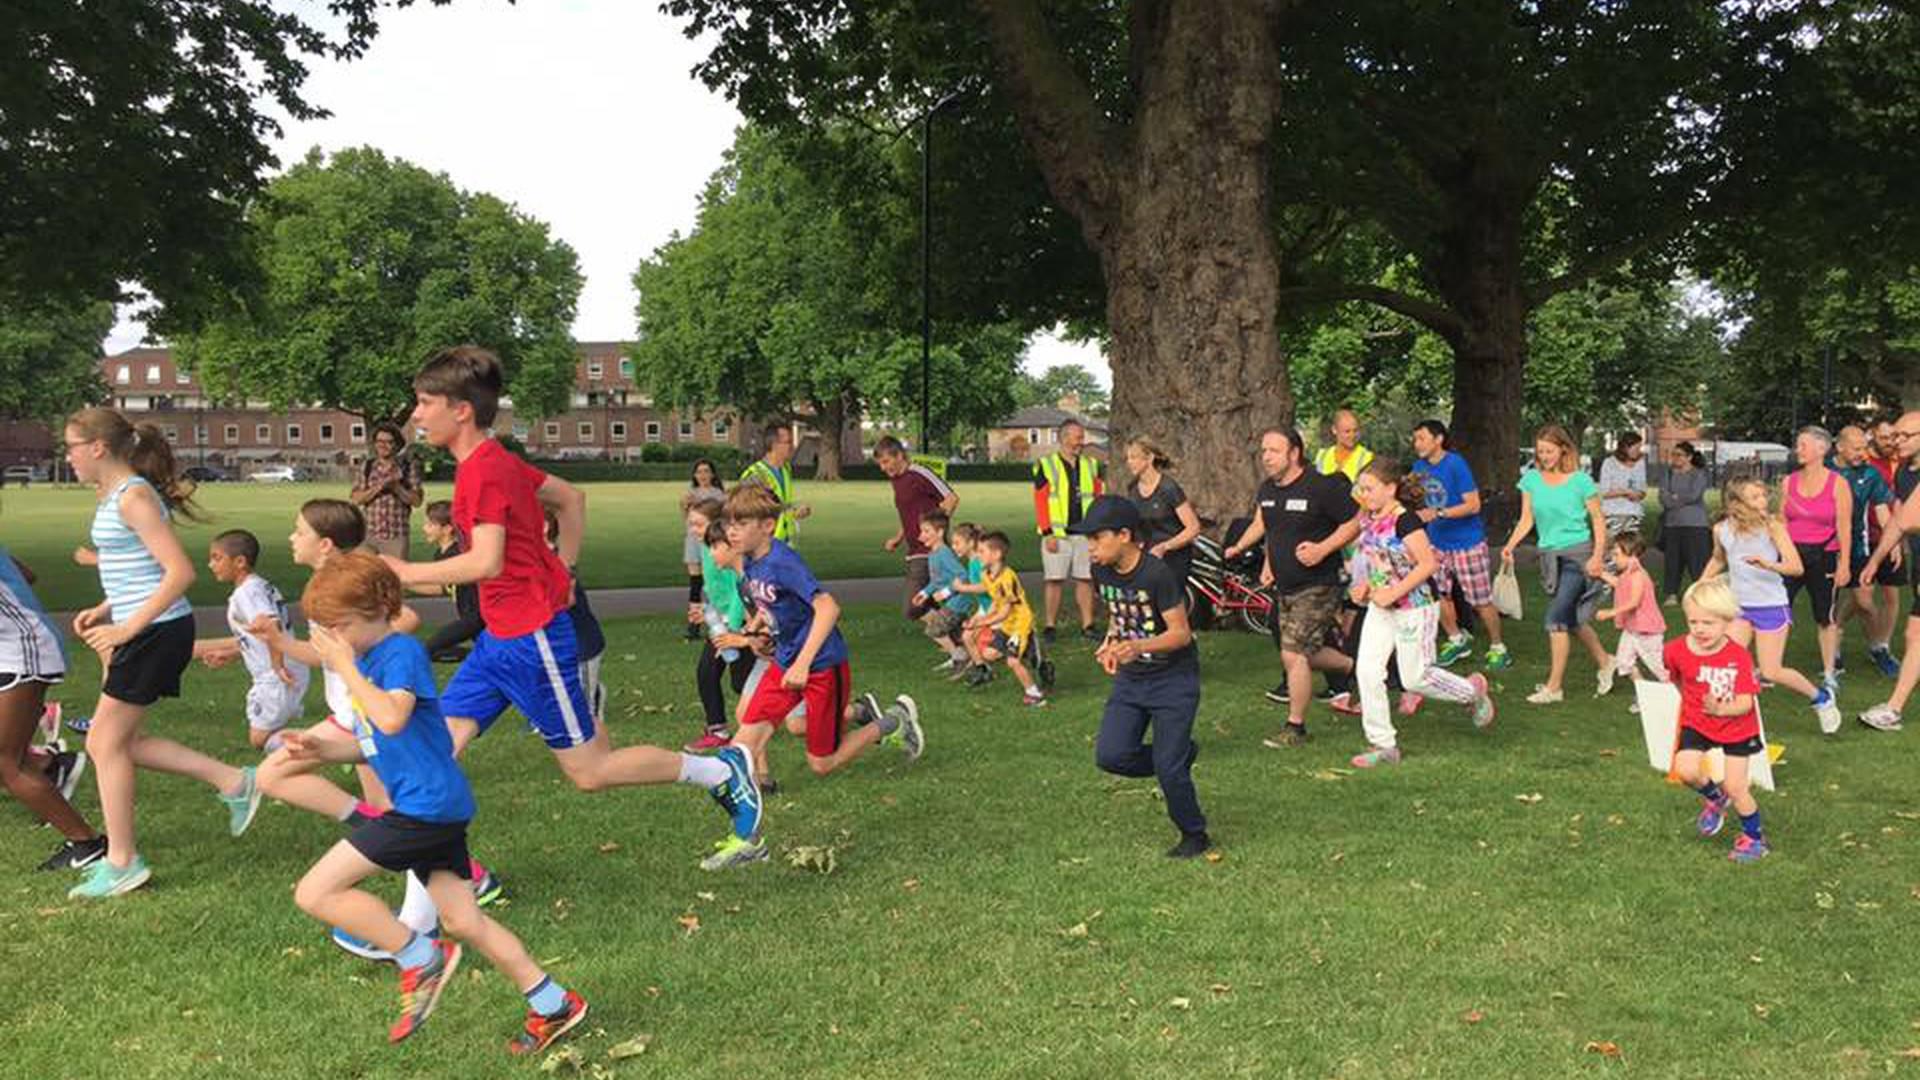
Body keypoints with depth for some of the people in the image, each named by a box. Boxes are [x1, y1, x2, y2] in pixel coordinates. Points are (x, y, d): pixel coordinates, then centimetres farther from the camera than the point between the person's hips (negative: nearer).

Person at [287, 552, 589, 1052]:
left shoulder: (402, 651, -11)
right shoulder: (363, 661, 16)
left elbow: (392, 719, -29)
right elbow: (370, 744, 24)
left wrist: (346, 667, -19)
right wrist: (322, 749, 8)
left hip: (428, 802, -10)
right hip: (434, 808, 10)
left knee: (314, 893, -9)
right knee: (462, 922, 10)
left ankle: (421, 959, 2)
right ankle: (553, 1005, 17)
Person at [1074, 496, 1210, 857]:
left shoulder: (1157, 574, -23)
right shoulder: (1101, 571, -3)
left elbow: (1181, 633, -21)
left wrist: (1137, 646, -36)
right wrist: (1110, 643, -1)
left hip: (1174, 679, -6)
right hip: (1130, 679, 7)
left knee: (1168, 767, -8)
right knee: (1109, 755, -7)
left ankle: (1195, 836, 17)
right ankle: (1180, 754, 19)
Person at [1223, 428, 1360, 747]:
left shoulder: (1322, 487, -16)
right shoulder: (1267, 490, 6)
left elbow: (1356, 522, -11)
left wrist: (1322, 549, -22)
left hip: (1317, 586, -8)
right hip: (1284, 587, 8)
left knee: (1293, 654, -11)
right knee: (1308, 653, 16)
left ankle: (1295, 727, 3)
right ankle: (1356, 667, 42)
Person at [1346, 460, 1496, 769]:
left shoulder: (1405, 521, -20)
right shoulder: (1368, 520, 5)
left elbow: (1428, 564, -22)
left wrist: (1393, 593, -23)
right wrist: (1366, 585, 2)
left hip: (1414, 607, -8)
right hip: (1381, 607, 8)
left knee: (1415, 678, 2)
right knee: (1367, 670, -3)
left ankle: (1473, 690, 31)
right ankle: (1383, 744, 6)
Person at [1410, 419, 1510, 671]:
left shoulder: (1455, 464, -16)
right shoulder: (1419, 466, 4)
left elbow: (1473, 505, -19)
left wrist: (1438, 513, -27)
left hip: (1467, 542, -6)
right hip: (1436, 543, 6)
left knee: (1481, 601, 0)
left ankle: (1497, 648, 15)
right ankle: (1457, 640, 27)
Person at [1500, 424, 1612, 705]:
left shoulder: (1580, 480, -8)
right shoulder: (1531, 479, 3)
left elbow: (1598, 519, -3)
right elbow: (1526, 519, 5)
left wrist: (1597, 556, -12)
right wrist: (1510, 545, -10)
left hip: (1577, 553, -5)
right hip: (1549, 555, 5)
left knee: (1556, 616, -12)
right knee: (1571, 619, 14)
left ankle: (1554, 686, -6)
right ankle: (1604, 662, 37)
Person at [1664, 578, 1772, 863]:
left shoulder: (1738, 656, -23)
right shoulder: (1677, 650, -16)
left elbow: (1745, 703, -27)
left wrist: (1721, 709, -46)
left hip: (1737, 727, -2)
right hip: (1696, 723, 2)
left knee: (1735, 787, -1)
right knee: (1685, 770, -21)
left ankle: (1755, 837, 27)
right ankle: (1714, 798, 14)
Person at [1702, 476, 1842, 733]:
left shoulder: (1772, 526, -13)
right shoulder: (1721, 530, -3)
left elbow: (1797, 567, -18)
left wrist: (1769, 564, -36)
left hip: (1772, 605, -4)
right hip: (1740, 606, 4)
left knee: (1771, 673, -2)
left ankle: (1821, 698, 22)